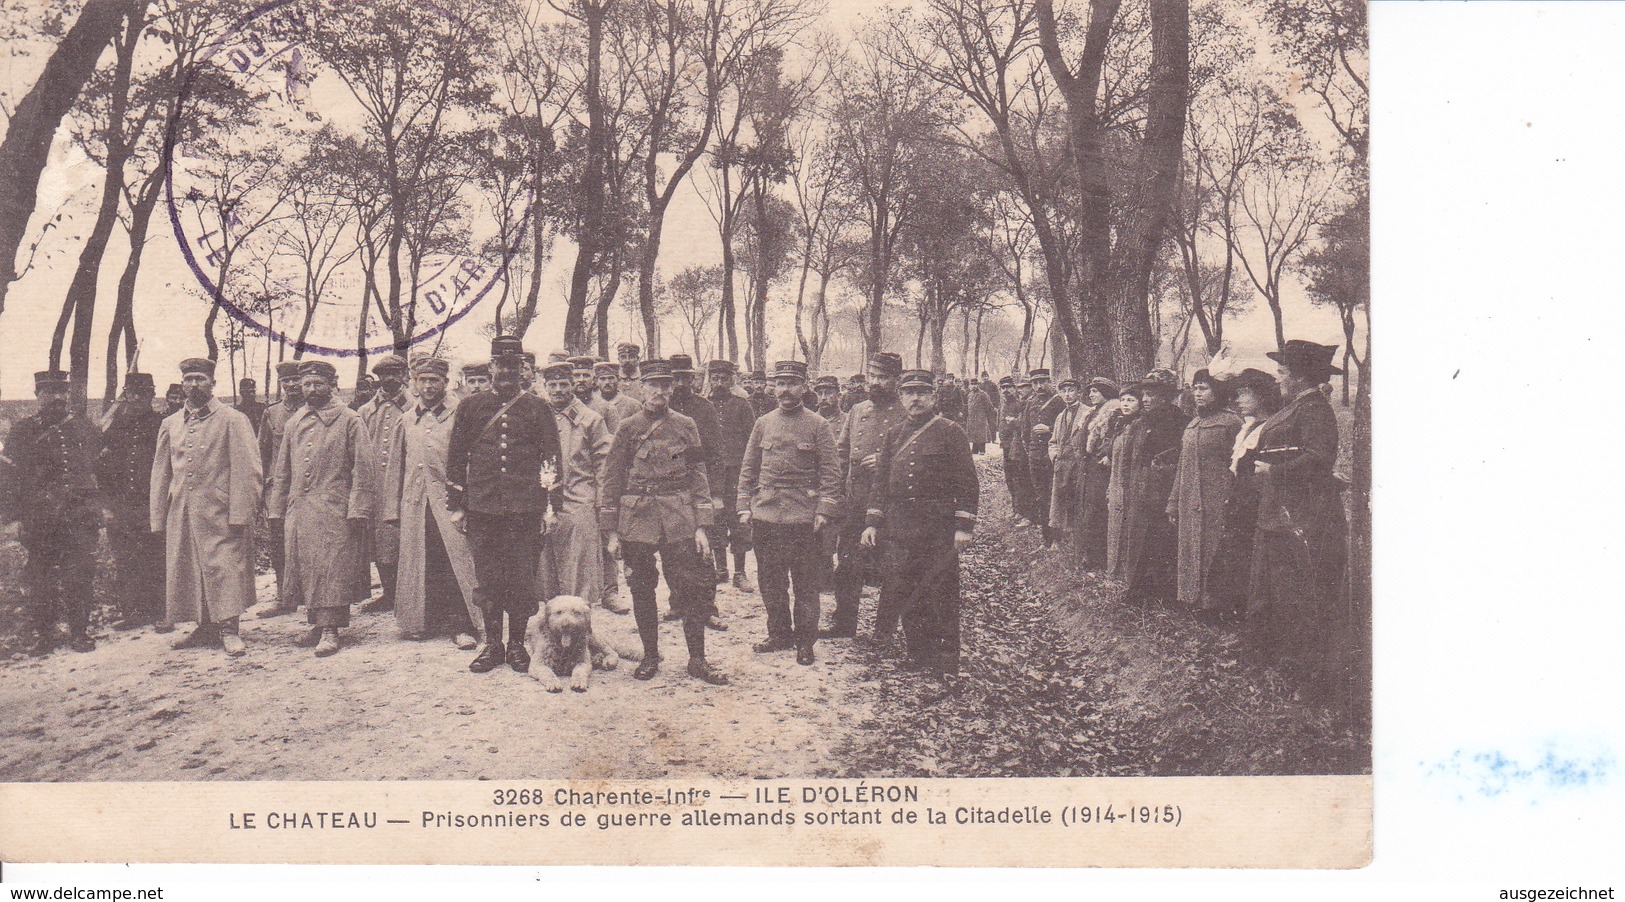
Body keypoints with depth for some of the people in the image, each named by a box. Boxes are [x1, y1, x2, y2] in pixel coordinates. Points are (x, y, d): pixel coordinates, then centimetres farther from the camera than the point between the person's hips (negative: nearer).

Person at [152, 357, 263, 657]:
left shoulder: (232, 420, -1)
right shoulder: (170, 424, 15)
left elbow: (247, 471, -7)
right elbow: (160, 474, 17)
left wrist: (240, 514, -14)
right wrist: (157, 517, 10)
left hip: (219, 512, -5)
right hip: (180, 514, 5)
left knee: (224, 567, -7)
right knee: (186, 570, 8)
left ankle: (228, 629, -3)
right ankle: (205, 628, 18)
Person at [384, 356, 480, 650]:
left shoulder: (459, 413, 1)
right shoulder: (408, 420, 16)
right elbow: (396, 468, 19)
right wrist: (393, 509, 13)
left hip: (449, 501, -5)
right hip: (414, 503, 5)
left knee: (457, 562, -8)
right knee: (417, 564, 8)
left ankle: (463, 625, -5)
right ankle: (420, 622, 19)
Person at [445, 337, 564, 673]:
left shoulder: (537, 408, 7)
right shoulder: (471, 408, 10)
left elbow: (552, 460, 5)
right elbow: (456, 459, 12)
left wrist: (552, 507, -1)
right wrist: (456, 506, 8)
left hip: (526, 507, -1)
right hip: (482, 507, 1)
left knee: (523, 579, 1)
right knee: (487, 579, 5)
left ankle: (517, 643, 14)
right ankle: (492, 643, 16)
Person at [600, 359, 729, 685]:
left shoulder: (685, 426, 7)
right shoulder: (628, 428, 5)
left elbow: (698, 475, 7)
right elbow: (612, 479, 6)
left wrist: (701, 527, -1)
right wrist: (612, 532, 2)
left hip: (679, 519, 0)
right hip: (636, 518, 0)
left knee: (694, 588, -4)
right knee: (642, 590, 6)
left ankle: (697, 660, 5)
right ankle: (650, 656, 19)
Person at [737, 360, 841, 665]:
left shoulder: (818, 425, 1)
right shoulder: (763, 424, 10)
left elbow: (831, 473, -1)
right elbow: (748, 470, 13)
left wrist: (824, 511, -9)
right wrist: (744, 506, 5)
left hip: (803, 516, -3)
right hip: (765, 514, 3)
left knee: (805, 581, 2)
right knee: (770, 580, 9)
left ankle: (805, 640, 12)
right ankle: (779, 634, 22)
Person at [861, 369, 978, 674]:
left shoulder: (950, 432, 0)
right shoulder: (895, 434, 14)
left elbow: (967, 482, -3)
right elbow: (881, 481, 17)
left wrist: (963, 527, -10)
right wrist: (872, 523, 9)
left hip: (939, 530, -5)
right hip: (900, 532, 5)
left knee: (941, 599, -2)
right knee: (906, 599, 7)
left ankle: (945, 669, 5)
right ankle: (917, 659, 18)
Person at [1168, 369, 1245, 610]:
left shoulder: (1230, 423, -5)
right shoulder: (1191, 425, 16)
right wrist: (1173, 501, 15)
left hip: (1216, 501, -7)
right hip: (1189, 504, 7)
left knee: (1212, 552, -6)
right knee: (1188, 552, 9)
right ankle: (1191, 600, 16)